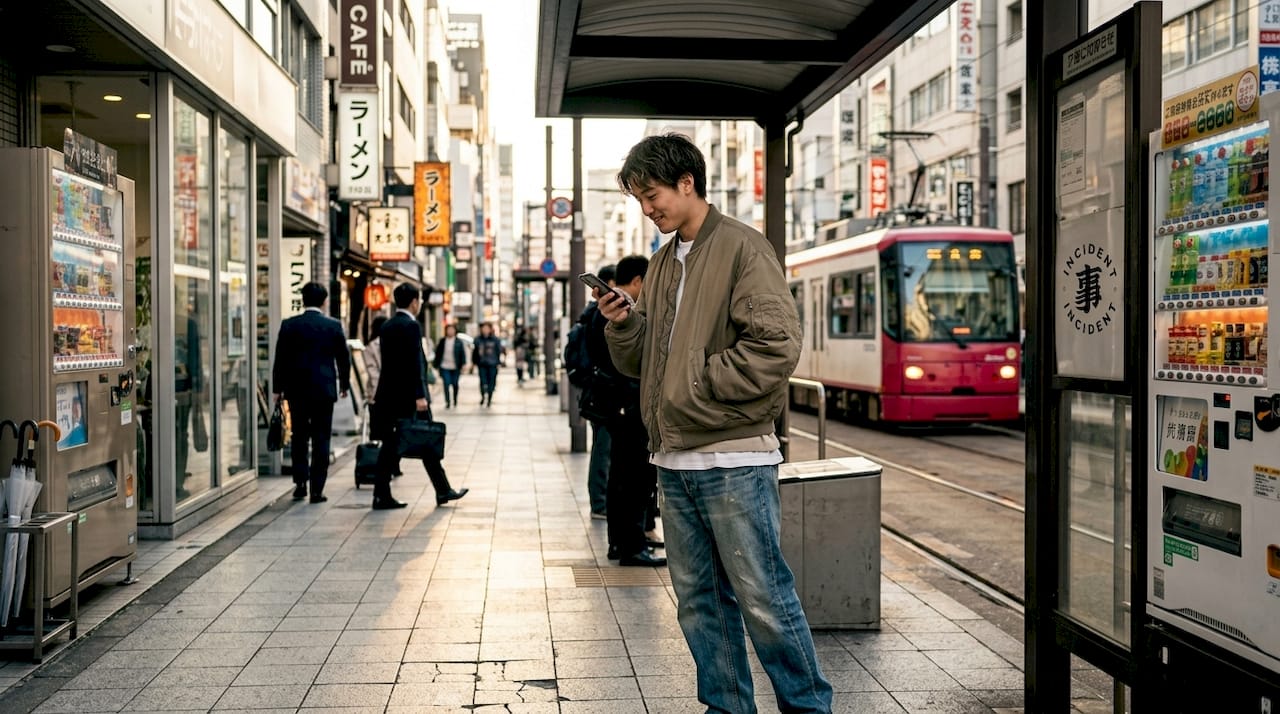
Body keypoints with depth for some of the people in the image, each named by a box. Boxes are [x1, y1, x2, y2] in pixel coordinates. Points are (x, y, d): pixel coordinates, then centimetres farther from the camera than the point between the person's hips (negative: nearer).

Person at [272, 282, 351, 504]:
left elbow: (280, 359, 1)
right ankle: (317, 489, 2)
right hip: (324, 389, -1)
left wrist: (278, 388, 9)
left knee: (299, 437, 14)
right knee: (321, 439, 3)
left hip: (296, 388, 1)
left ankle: (300, 482, 7)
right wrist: (344, 384, 19)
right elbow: (343, 358, 4)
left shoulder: (289, 325, -2)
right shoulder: (334, 326, -3)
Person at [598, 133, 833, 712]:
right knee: (698, 599, 13)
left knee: (762, 597, -1)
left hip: (734, 459, -7)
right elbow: (641, 362, 19)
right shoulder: (662, 264, 16)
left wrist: (700, 382, -14)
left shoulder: (741, 247, -7)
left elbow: (778, 347, -16)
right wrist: (624, 324, 0)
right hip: (674, 460, 8)